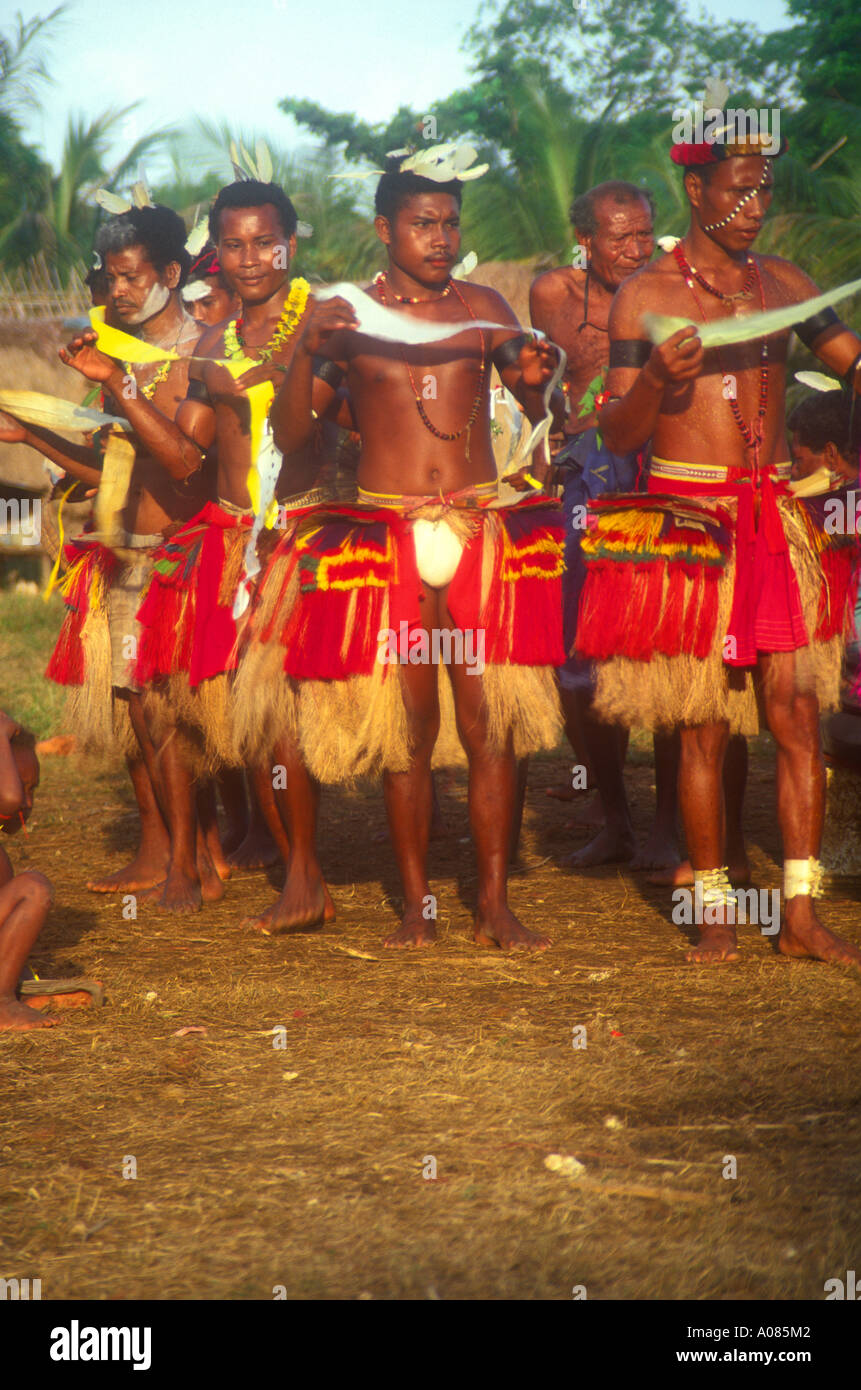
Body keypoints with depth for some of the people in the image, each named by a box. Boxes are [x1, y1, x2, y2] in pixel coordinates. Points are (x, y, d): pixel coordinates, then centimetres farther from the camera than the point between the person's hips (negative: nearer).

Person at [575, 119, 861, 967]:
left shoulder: (783, 285, 11)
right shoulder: (644, 295, 0)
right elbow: (617, 433, -2)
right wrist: (657, 378, -20)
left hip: (777, 519, 3)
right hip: (689, 521, -3)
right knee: (704, 728, 0)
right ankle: (715, 912, 10)